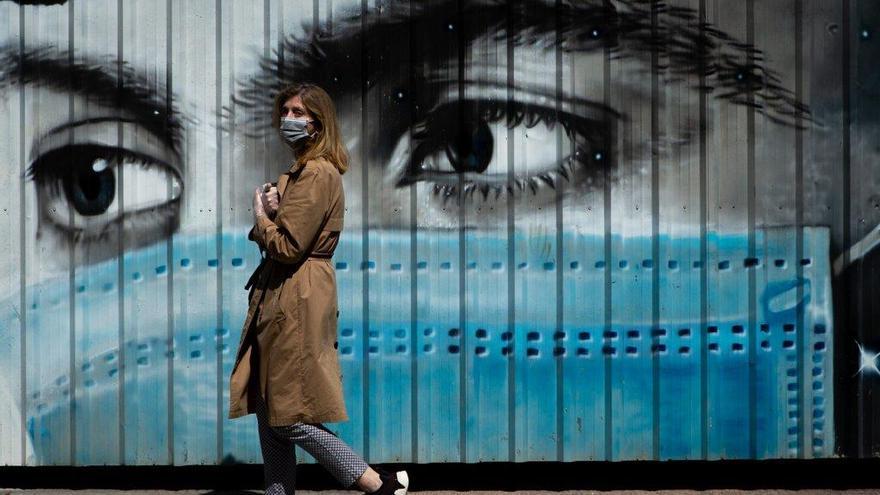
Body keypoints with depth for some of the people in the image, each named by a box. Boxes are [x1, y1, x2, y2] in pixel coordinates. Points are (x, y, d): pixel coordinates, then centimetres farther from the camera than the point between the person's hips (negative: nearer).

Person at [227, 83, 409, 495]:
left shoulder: (317, 174, -14)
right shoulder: (300, 172, 19)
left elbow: (287, 247, -20)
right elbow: (277, 240, 19)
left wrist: (261, 216, -2)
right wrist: (270, 213, -2)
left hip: (297, 303, -10)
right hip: (279, 301, 10)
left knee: (289, 418, -8)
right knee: (270, 415, 10)